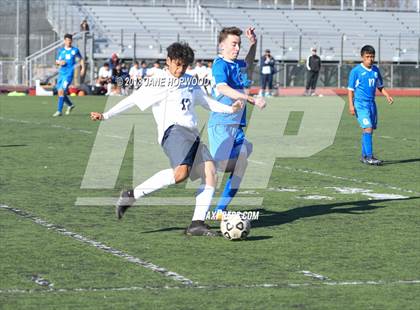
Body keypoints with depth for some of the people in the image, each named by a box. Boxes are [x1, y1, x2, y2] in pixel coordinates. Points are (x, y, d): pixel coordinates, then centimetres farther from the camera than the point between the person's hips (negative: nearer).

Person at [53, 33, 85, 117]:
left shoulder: (75, 50, 3)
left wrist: (83, 68, 4)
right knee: (60, 92, 8)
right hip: (61, 73, 5)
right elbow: (57, 61, 16)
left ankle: (59, 111, -15)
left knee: (61, 91, -18)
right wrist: (59, 62, -7)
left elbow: (81, 59, 16)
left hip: (69, 74, -5)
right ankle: (70, 105, 34)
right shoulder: (61, 50, 10)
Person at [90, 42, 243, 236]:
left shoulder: (190, 82, 23)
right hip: (173, 131, -8)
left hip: (192, 134, 8)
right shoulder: (158, 83, 4)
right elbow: (133, 99, 2)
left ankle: (197, 223, -8)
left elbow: (205, 101, 35)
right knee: (180, 172, -32)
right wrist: (106, 115, -2)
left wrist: (230, 109, 22)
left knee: (211, 174, -9)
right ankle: (132, 195, -22)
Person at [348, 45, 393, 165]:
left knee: (368, 130, 10)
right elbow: (350, 89, -6)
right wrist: (351, 105, -13)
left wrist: (387, 96, 4)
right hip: (360, 104, -6)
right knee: (368, 128, -16)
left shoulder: (375, 70, 10)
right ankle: (369, 157, -17)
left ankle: (364, 156, 20)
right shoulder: (356, 71, -7)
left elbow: (380, 86, 21)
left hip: (371, 103, 6)